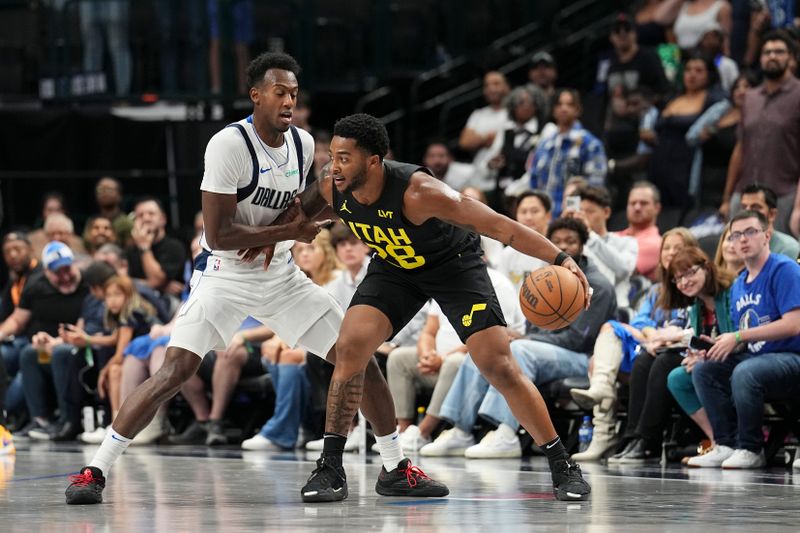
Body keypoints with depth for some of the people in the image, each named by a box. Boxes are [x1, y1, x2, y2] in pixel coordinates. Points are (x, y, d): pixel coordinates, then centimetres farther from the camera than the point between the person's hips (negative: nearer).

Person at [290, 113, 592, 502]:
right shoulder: (331, 190, -21)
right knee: (350, 348, -15)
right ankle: (330, 469, -6)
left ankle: (562, 466, 1)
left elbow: (497, 225, -37)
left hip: (454, 264, -4)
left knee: (499, 366, -11)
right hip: (395, 267, 5)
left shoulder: (417, 192, -38)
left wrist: (560, 259, -44)